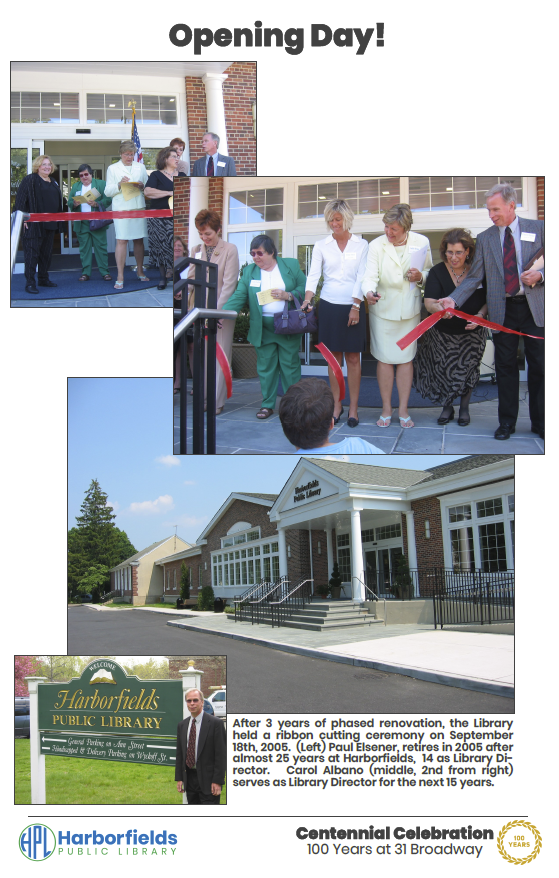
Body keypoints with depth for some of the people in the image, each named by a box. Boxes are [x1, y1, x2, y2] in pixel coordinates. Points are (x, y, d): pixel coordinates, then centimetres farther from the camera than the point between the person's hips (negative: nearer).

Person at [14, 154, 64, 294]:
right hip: (33, 224, -7)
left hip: (50, 224, 7)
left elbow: (57, 203, 23)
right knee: (32, 253, -7)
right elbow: (20, 199, -11)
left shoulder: (54, 183, 17)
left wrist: (58, 220, 18)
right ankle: (29, 283, -6)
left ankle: (44, 279, 23)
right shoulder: (29, 180, -5)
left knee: (47, 253, 12)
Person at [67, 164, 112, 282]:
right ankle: (85, 272, 8)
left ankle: (104, 272, 2)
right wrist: (74, 204, -11)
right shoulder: (75, 186, 16)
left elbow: (107, 200, -6)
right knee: (84, 248, 4)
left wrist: (96, 204, -21)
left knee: (100, 246, -3)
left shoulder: (101, 184, 4)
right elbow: (69, 202, 12)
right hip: (81, 223, 3)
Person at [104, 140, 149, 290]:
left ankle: (140, 272, 20)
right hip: (121, 208, -3)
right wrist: (119, 184, -13)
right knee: (121, 240, -9)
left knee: (139, 240, 7)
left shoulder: (140, 167, 16)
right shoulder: (112, 168, 9)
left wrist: (142, 186, -8)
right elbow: (107, 191, 4)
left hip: (139, 208, 3)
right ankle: (120, 277, -9)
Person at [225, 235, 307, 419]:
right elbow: (238, 297, 1)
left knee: (290, 366, 3)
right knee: (265, 367, 4)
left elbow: (305, 288, 0)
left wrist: (288, 295, -16)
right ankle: (267, 404, 14)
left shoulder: (291, 266, 2)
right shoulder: (249, 271, 7)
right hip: (262, 329, 2)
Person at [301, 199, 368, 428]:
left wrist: (355, 306, -9)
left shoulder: (361, 245, 4)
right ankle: (336, 405, 14)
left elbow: (361, 277, -2)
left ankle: (353, 407, 5)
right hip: (329, 306, 1)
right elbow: (313, 274, -3)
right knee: (333, 358, 5)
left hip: (353, 306, -1)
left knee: (353, 358, 0)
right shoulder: (321, 246, 6)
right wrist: (307, 299, -19)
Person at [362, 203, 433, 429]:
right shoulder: (376, 245, -7)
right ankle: (386, 409, 15)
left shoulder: (421, 242, -2)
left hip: (409, 309, 1)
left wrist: (421, 277, -13)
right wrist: (369, 291, -39)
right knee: (384, 359, 2)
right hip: (383, 308, -1)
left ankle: (403, 410, 16)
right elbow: (370, 274, -18)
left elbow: (429, 272, 10)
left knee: (406, 358, 6)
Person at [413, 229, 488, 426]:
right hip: (443, 334, 0)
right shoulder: (437, 272, -11)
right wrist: (440, 308, -44)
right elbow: (429, 303, -21)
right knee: (444, 370, 1)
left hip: (472, 333, 0)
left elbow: (489, 301, -1)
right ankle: (447, 407, 25)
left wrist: (480, 315, -21)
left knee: (467, 369, 3)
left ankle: (464, 408, 26)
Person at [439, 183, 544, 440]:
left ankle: (540, 422, 14)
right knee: (505, 367, 5)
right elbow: (474, 277, 3)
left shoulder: (538, 228, 3)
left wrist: (540, 275, -15)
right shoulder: (484, 238, 7)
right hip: (502, 311, 1)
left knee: (538, 366, 3)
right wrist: (453, 299, -12)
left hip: (535, 308, -1)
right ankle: (507, 421, 14)